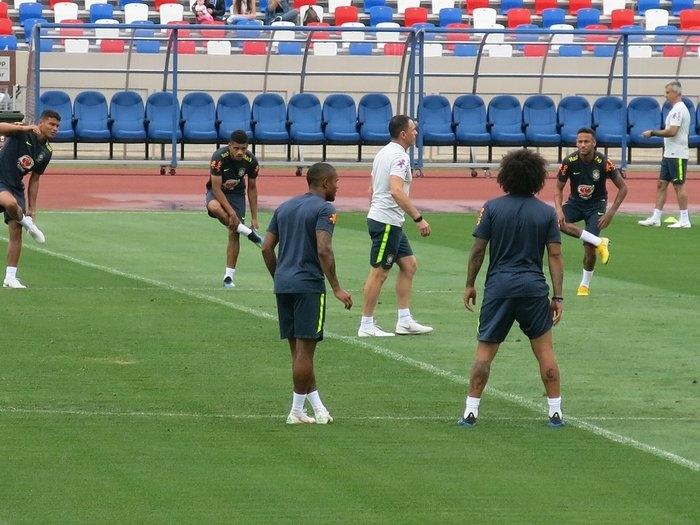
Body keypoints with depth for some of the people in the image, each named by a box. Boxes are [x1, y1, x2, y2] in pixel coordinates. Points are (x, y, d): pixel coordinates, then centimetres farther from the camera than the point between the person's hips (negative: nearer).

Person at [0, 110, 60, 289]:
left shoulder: (45, 153, 9)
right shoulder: (22, 133, -10)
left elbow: (34, 180, 16)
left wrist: (32, 209, 13)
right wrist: (24, 128, -36)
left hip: (16, 186, 7)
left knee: (16, 232, 0)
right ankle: (27, 224, -9)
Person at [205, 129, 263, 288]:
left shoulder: (251, 161, -17)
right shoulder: (219, 157, -28)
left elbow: (252, 188, -2)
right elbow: (216, 188, -26)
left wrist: (254, 218, -3)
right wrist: (231, 213, -31)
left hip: (237, 193, 2)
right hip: (217, 193, -2)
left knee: (234, 233, -9)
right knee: (214, 207, -38)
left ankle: (229, 277, -1)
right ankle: (249, 234, -25)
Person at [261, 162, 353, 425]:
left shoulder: (284, 207, 15)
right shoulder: (323, 209, -7)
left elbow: (267, 248, 14)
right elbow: (323, 250, -19)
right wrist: (336, 288, -16)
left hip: (283, 285, 8)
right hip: (309, 286, -8)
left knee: (299, 349, 10)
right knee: (304, 349, -3)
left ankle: (317, 407, 13)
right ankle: (296, 411, -1)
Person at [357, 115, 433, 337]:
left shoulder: (384, 153, 14)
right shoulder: (399, 157, -17)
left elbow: (373, 189, 20)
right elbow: (396, 191, -30)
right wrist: (419, 218, -31)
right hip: (387, 222, -10)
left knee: (409, 265, 12)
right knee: (379, 272, -4)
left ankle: (405, 320, 13)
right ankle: (366, 325, 1)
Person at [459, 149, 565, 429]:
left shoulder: (492, 208, 0)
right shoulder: (547, 213, 1)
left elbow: (478, 250, 0)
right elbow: (555, 256, -1)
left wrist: (470, 285, 10)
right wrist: (558, 296, 2)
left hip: (498, 287, 0)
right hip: (534, 287, 0)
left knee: (485, 350, 6)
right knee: (544, 350, 8)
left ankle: (471, 411, 3)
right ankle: (555, 412, 9)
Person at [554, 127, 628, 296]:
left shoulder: (603, 163, -21)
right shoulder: (569, 162, -16)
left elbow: (623, 188, -10)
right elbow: (558, 188, -3)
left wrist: (611, 213, -16)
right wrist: (559, 210, -21)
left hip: (596, 205, -2)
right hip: (575, 202, 2)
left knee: (589, 247, -14)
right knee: (556, 221, -29)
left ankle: (585, 284, 10)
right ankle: (599, 242, -21)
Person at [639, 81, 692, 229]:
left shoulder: (679, 109, -16)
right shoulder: (676, 109, 16)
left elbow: (672, 131, -24)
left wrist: (653, 133, -14)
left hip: (677, 155, -10)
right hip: (669, 154, 10)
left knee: (679, 186, -5)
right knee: (661, 184, 9)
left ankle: (684, 220, 0)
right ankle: (655, 218, 10)